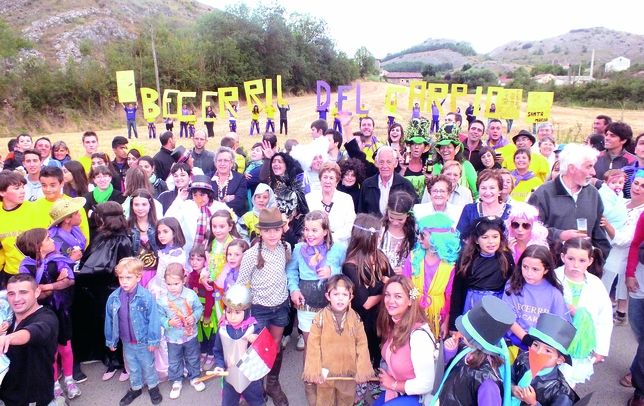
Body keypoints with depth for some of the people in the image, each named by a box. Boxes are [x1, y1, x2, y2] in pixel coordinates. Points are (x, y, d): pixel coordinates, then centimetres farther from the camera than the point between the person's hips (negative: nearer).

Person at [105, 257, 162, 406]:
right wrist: (111, 340, 8)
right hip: (127, 343, 4)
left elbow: (153, 320, -18)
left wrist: (153, 340, -13)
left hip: (144, 342, -3)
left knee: (148, 366, 19)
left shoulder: (147, 297, -25)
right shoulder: (113, 298, -11)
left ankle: (153, 387, 42)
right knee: (132, 367, 25)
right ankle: (135, 388, 47)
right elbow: (109, 321, 1)